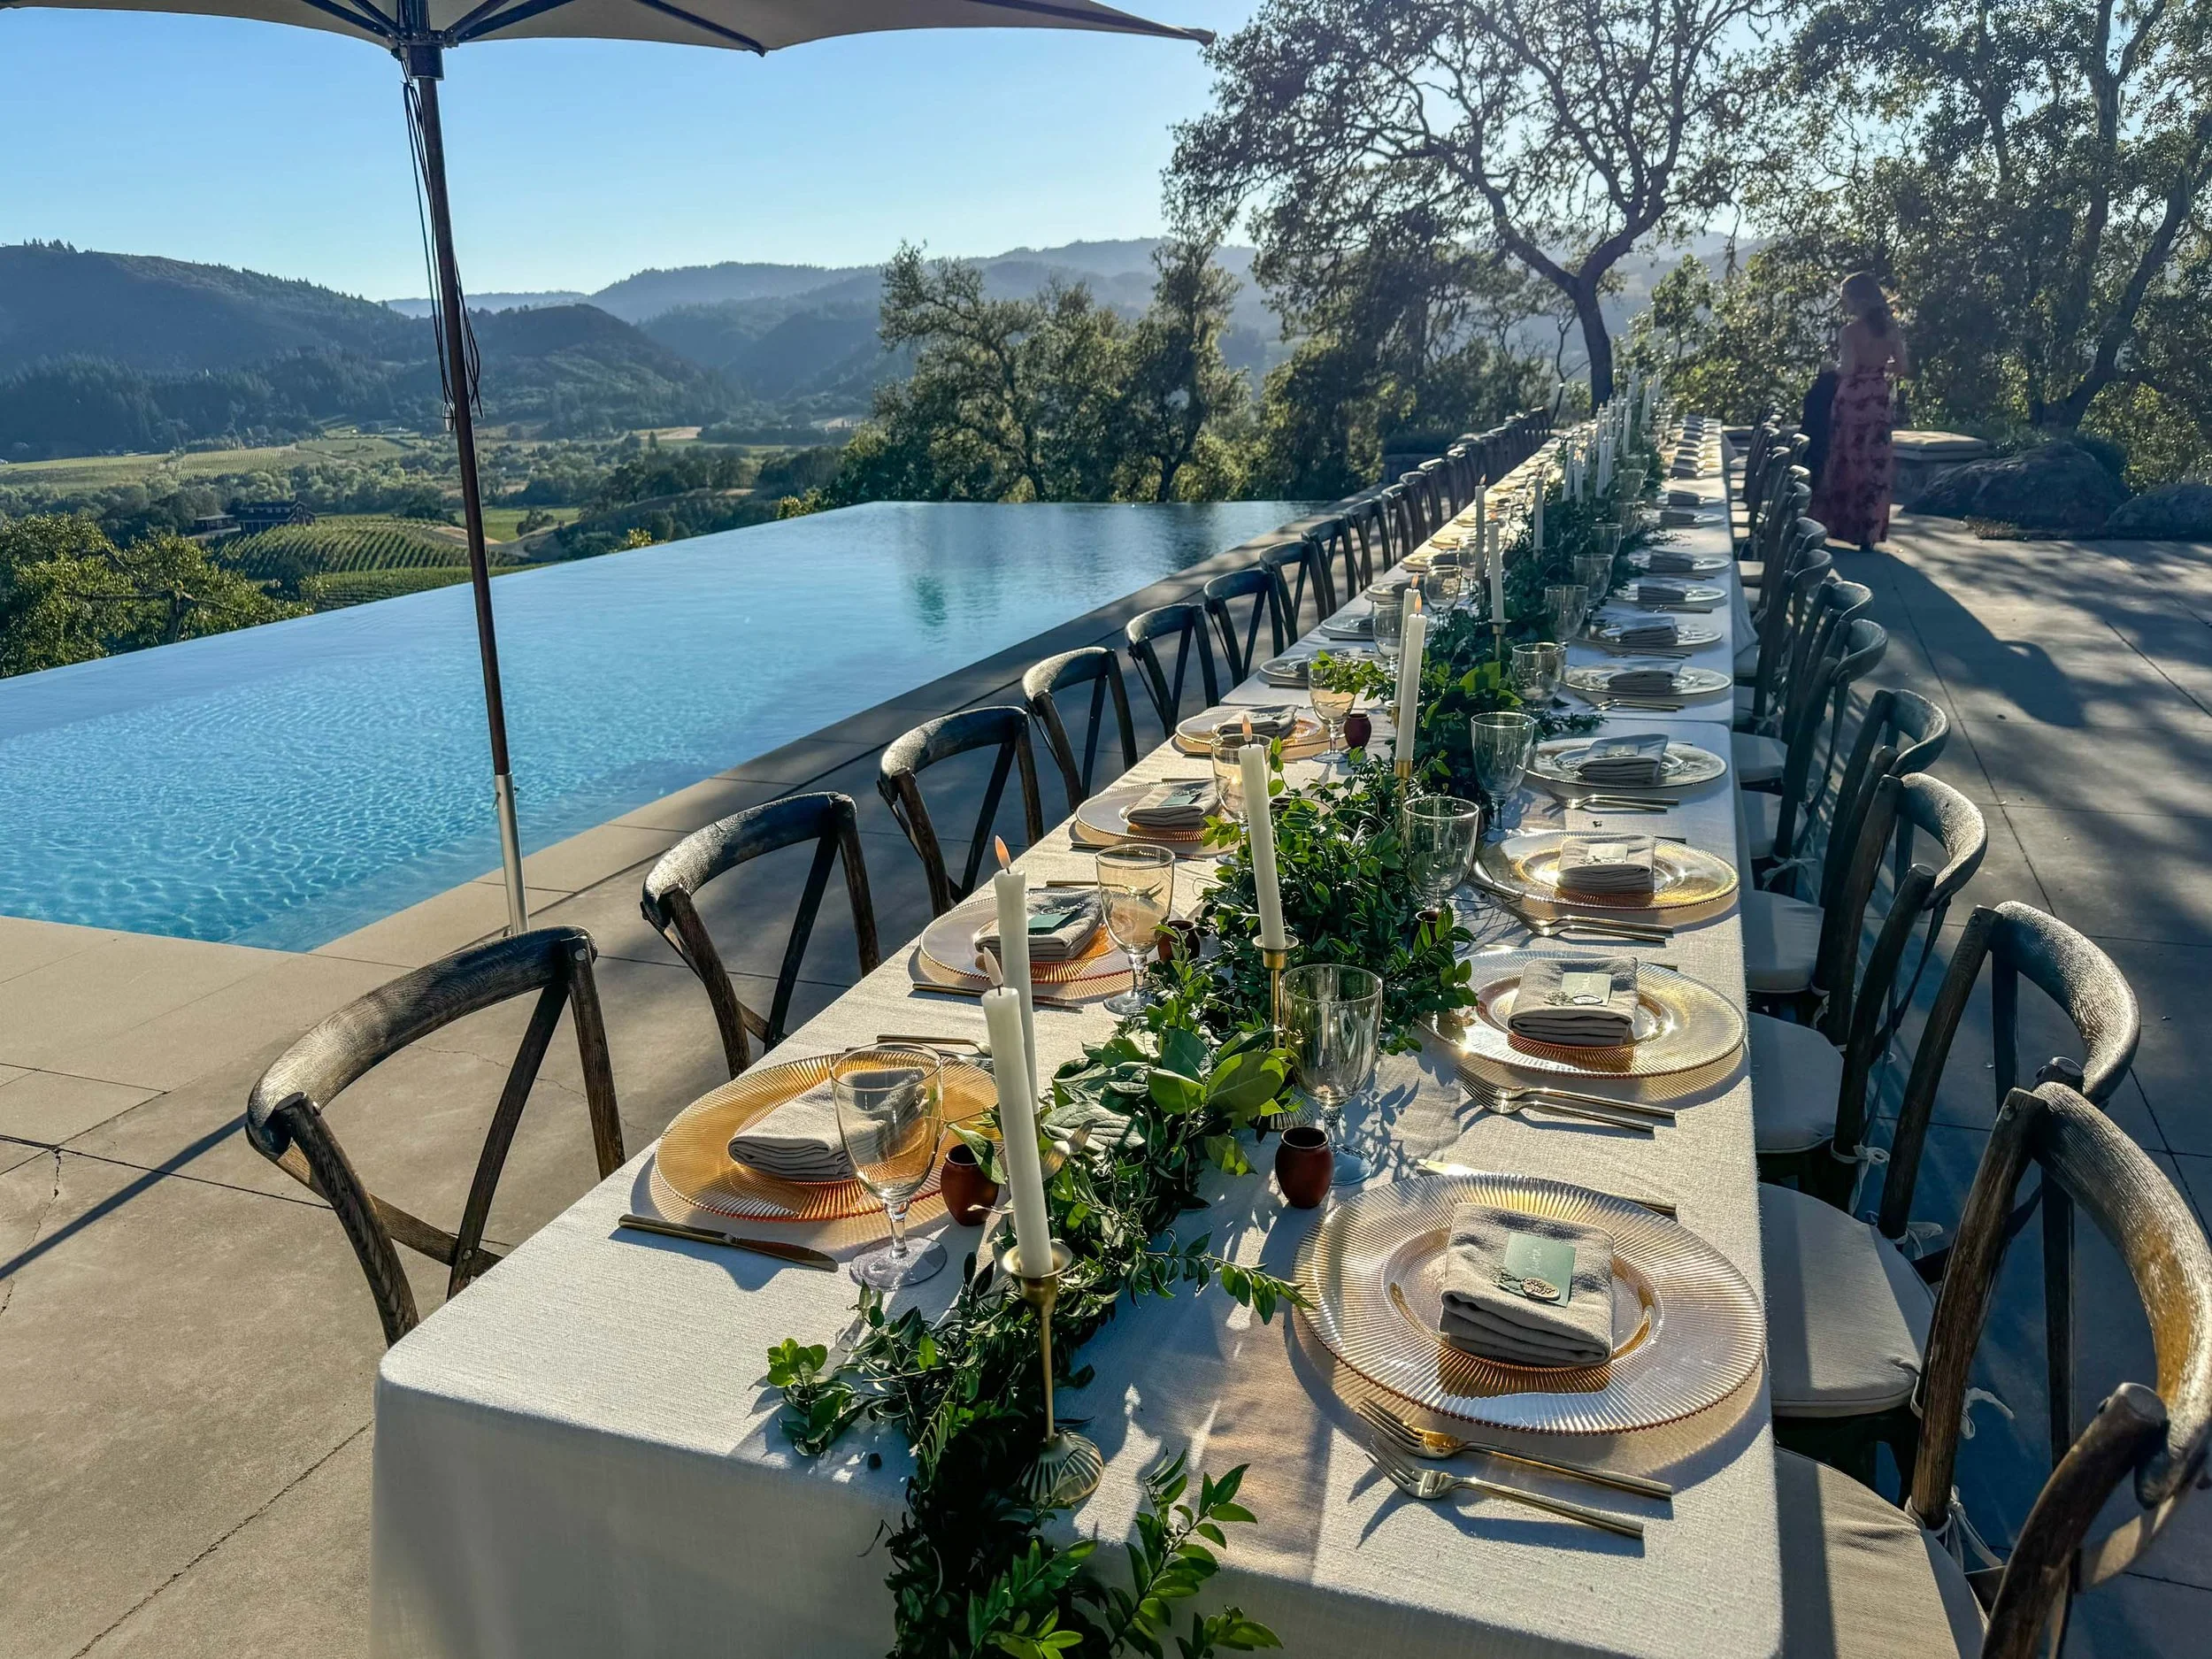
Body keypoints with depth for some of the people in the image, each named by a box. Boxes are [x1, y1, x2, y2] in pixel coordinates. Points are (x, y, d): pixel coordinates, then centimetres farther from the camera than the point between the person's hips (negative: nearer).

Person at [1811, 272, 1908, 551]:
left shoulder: (1851, 330, -13)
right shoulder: (1891, 327, 3)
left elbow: (1847, 368, -21)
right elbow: (1903, 366, 4)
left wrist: (1832, 366, 0)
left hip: (1852, 401, -4)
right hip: (1879, 401, 5)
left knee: (1845, 462, 7)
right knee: (1874, 465, 6)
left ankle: (1838, 526, 13)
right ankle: (1869, 534, 6)